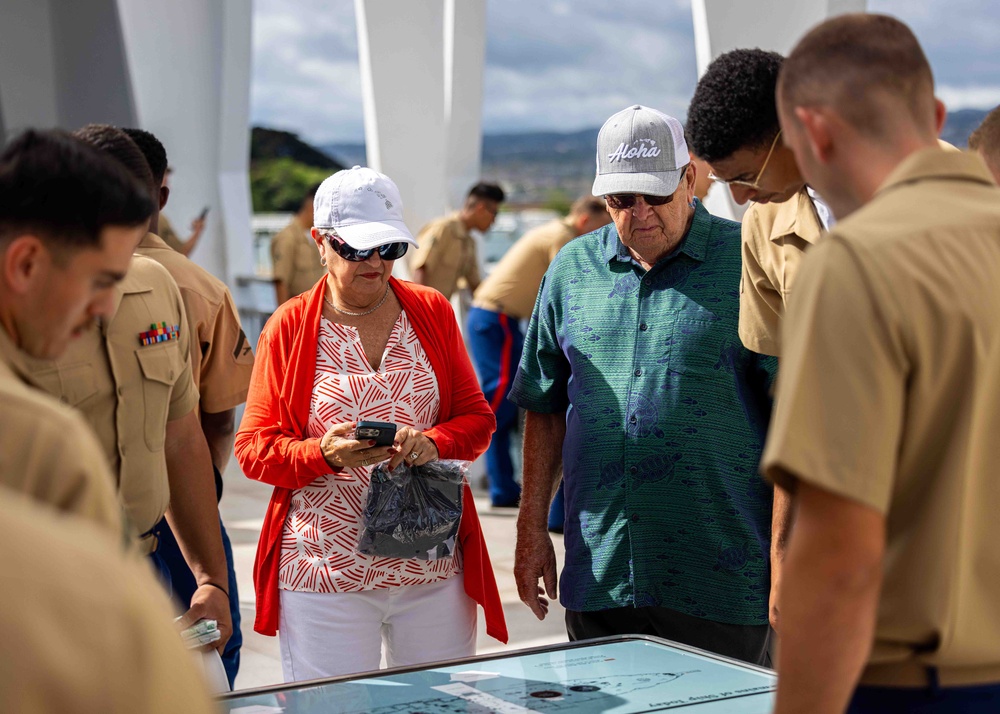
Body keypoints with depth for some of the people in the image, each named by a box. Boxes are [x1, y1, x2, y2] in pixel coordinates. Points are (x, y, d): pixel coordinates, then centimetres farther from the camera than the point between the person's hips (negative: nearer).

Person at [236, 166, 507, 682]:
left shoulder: (432, 311, 9)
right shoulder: (289, 327, 1)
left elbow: (477, 417, 10)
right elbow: (253, 447, 0)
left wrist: (433, 443, -12)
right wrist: (324, 454, -19)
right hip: (326, 575, -2)